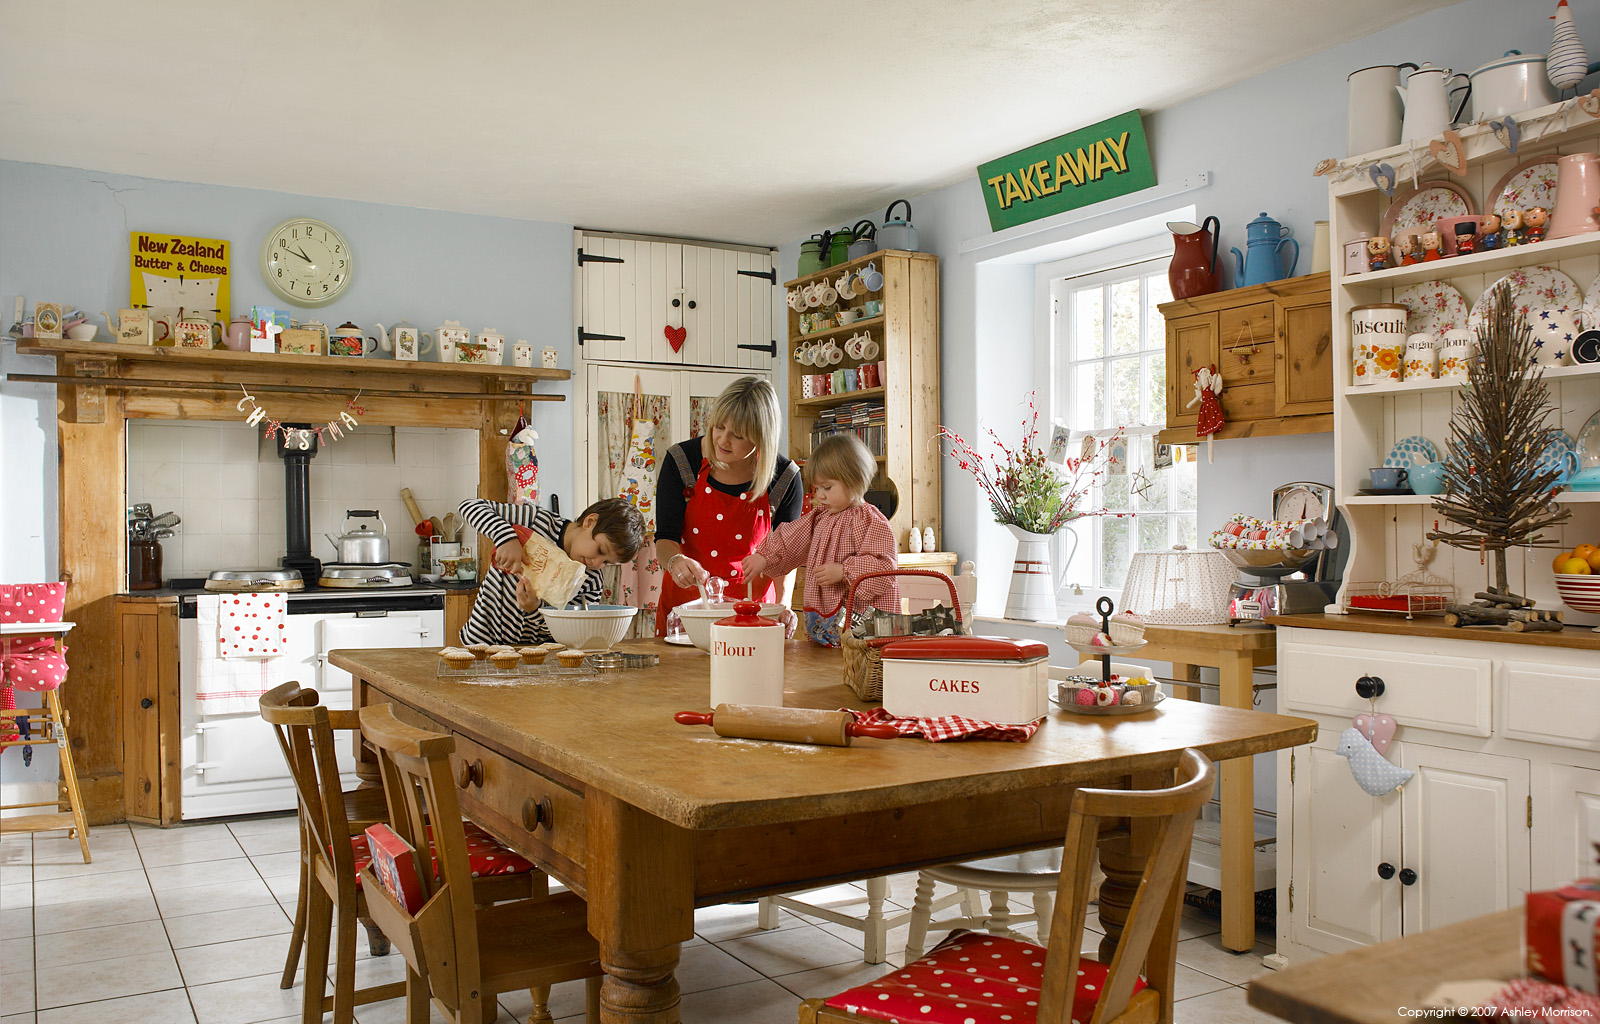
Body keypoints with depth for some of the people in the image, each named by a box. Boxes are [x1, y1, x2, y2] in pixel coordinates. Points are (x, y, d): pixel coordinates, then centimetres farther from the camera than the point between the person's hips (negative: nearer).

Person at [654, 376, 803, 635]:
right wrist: (675, 560, -30)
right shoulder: (681, 460, -8)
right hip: (685, 599, 0)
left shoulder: (784, 477, -8)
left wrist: (781, 605, -14)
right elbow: (665, 538, -7)